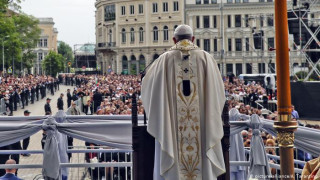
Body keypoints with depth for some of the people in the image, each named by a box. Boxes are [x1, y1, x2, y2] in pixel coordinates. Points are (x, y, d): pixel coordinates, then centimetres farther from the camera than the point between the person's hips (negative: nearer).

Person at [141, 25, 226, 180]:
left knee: (171, 166, 4)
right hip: (201, 125, 0)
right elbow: (218, 90, 7)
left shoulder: (165, 59, 1)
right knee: (203, 165, 5)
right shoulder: (206, 58, 2)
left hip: (171, 124, 0)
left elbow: (148, 85, 12)